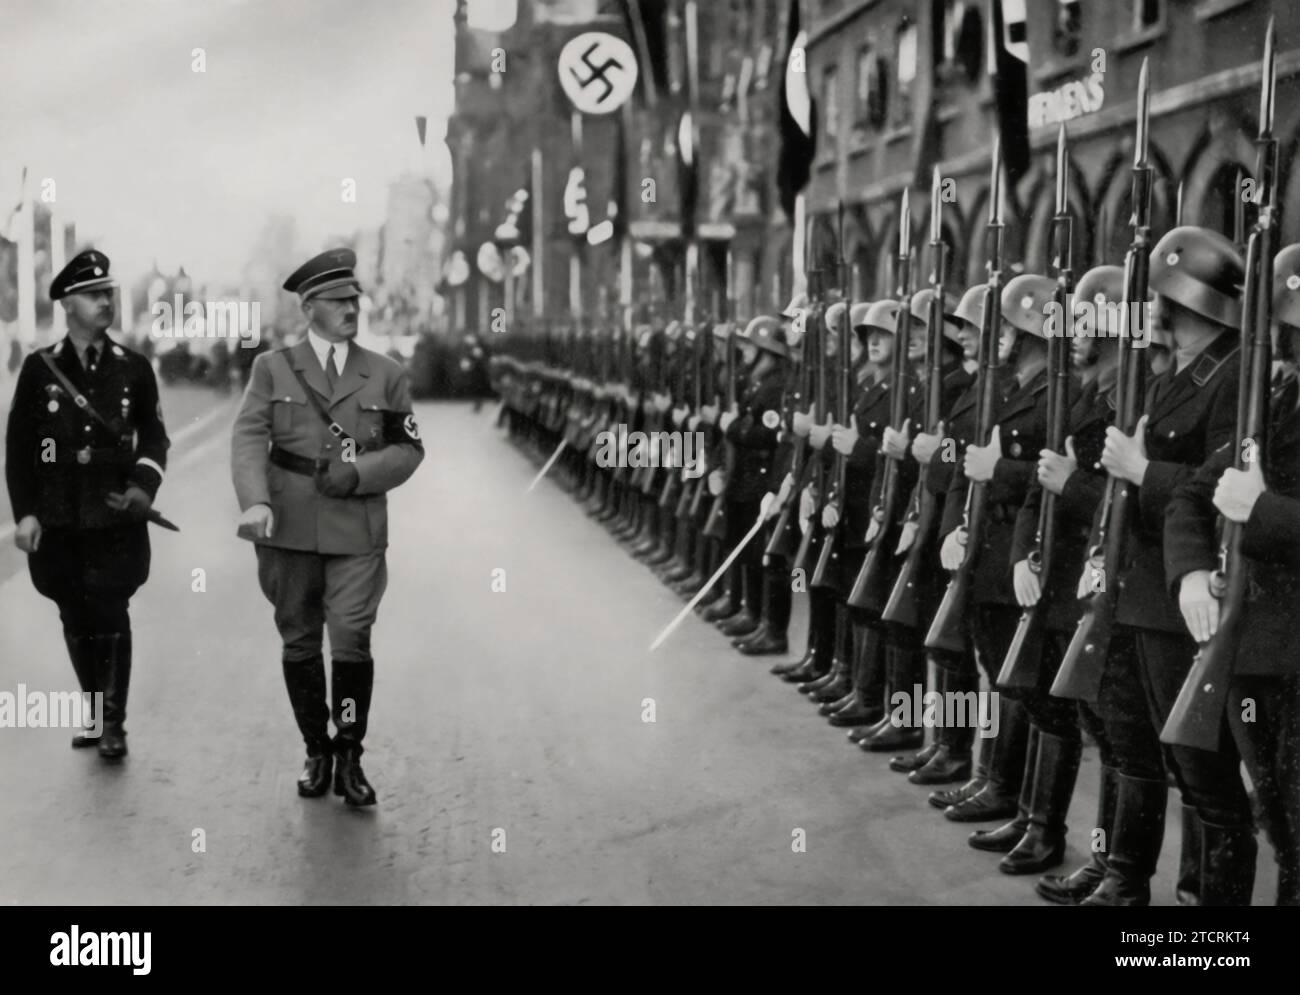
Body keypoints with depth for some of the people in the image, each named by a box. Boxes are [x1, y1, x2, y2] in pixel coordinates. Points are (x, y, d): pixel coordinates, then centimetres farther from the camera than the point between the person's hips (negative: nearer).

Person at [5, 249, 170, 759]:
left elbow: (153, 436, 7)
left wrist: (144, 486, -11)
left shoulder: (133, 368, 4)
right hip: (58, 521, 1)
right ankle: (94, 712, 24)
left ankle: (113, 722, 6)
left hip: (116, 518, -1)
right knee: (77, 621, 10)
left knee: (110, 617, -3)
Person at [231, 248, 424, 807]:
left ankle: (349, 759, 2)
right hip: (289, 531, 1)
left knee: (351, 641, -10)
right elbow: (249, 437, -4)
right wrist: (255, 503, -21)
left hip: (357, 533, -1)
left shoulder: (385, 375, 10)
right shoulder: (273, 368, 7)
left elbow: (409, 449, 7)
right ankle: (316, 752, 22)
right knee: (299, 643, 8)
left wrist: (357, 473, -11)